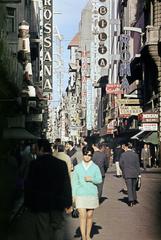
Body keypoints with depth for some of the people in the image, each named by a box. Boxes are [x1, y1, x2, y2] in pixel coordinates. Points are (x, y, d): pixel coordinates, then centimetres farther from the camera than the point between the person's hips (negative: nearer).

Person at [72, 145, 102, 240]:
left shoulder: (95, 167, 4)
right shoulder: (78, 167, 4)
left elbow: (100, 180, 3)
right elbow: (74, 182, 5)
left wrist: (91, 179, -15)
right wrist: (73, 194, -1)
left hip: (92, 194, 1)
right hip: (80, 194, -1)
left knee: (90, 215, 8)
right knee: (82, 215, -10)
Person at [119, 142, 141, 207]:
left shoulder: (123, 155, -6)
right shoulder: (135, 154, 1)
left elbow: (121, 164, -4)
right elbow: (138, 165, 1)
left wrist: (123, 170, 11)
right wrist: (138, 173, 5)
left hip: (127, 173, -3)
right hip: (134, 173, 3)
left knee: (129, 188, -1)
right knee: (133, 187, 17)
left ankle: (131, 201, -10)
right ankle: (134, 199, 22)